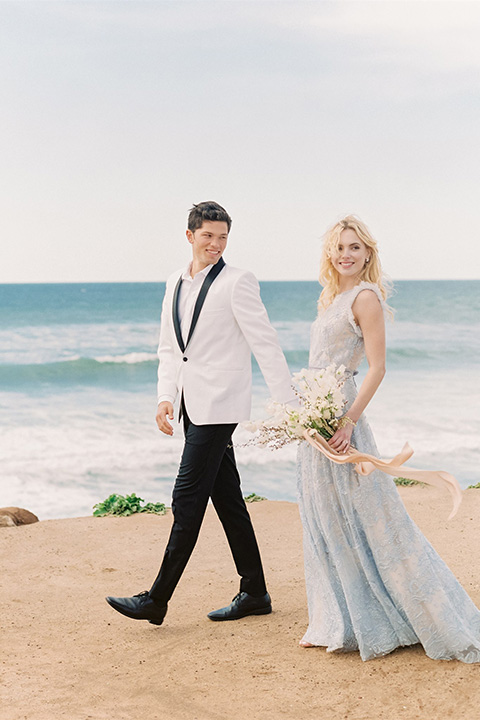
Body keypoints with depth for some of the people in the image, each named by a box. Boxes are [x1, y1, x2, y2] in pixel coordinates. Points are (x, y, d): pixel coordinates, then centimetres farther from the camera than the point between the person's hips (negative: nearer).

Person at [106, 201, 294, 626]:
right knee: (227, 498, 12)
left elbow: (265, 344, -11)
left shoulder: (237, 283, -7)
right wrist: (166, 397, 4)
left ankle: (157, 600, -2)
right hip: (193, 407, 8)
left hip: (219, 406, -8)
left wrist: (288, 402, -14)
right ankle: (254, 593, 21)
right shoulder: (176, 284, 15)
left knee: (187, 499, -7)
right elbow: (169, 348, 17)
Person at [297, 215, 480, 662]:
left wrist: (349, 421, -23)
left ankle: (441, 621, 7)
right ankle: (340, 624, 22)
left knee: (370, 521, -4)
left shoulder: (366, 297, -11)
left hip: (341, 418, -9)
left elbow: (377, 368, -16)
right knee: (326, 524, 12)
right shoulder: (333, 298, 14)